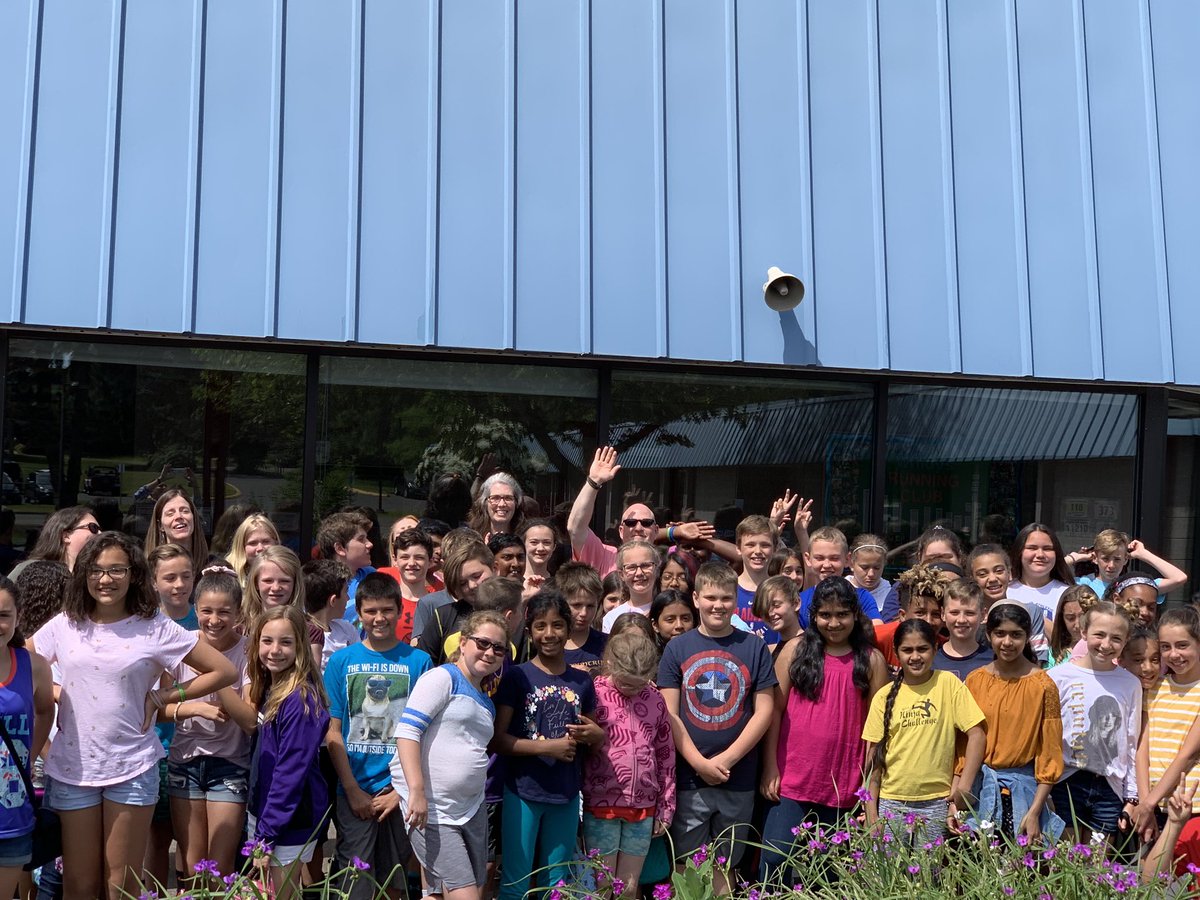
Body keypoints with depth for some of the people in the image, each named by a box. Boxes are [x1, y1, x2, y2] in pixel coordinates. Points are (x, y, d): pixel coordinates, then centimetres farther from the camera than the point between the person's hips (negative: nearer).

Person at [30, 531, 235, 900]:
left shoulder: (155, 628, -6)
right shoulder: (64, 625, 2)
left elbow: (224, 671, -5)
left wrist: (161, 696, -7)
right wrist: (54, 693, -3)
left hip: (133, 768, -2)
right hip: (72, 768, 2)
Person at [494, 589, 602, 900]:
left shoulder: (582, 682, 6)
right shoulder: (517, 677, -7)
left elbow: (594, 737, 16)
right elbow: (499, 738, -11)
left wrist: (595, 734, -7)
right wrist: (548, 747, -20)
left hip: (566, 794, 4)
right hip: (523, 792, -4)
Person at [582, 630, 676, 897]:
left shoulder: (655, 699, 5)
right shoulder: (594, 694, -8)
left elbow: (666, 755, 10)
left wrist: (666, 807, 11)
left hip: (643, 807, 3)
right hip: (601, 806, -3)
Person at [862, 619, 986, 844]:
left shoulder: (948, 684, -2)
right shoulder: (884, 696, 2)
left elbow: (976, 735, -3)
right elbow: (874, 757, 3)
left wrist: (964, 784, -10)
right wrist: (871, 811, 1)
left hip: (936, 802, -1)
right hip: (891, 802, 1)